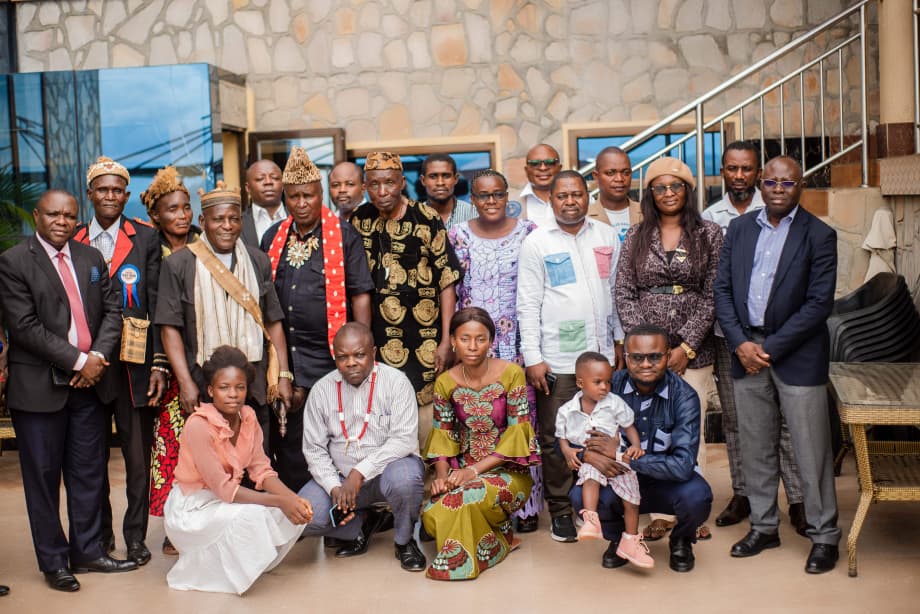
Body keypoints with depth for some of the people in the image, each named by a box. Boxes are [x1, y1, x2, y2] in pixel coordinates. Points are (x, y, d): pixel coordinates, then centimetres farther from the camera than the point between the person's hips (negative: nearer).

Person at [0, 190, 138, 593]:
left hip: (89, 382, 5)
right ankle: (54, 562, 18)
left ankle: (87, 552, 24)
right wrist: (78, 361, -15)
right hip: (39, 387, -5)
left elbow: (112, 311, 9)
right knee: (43, 476, 5)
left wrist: (99, 356, -8)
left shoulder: (92, 258, 11)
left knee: (89, 472, 11)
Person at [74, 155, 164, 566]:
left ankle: (136, 536, 17)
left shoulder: (146, 239, 2)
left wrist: (158, 363, -8)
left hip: (134, 364, -2)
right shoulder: (73, 243, 7)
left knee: (138, 454, 4)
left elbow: (157, 305, -2)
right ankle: (99, 532, 26)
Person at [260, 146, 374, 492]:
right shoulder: (273, 238, 11)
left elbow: (360, 296, -5)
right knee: (287, 446, 9)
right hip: (283, 358, 4)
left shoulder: (343, 236, -3)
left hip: (329, 358, -4)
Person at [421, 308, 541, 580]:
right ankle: (500, 534, 4)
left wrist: (475, 470, -20)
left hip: (507, 469, -4)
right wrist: (443, 474, -13)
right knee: (432, 515, -25)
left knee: (474, 495, -36)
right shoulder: (445, 383, 1)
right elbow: (442, 434, 6)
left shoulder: (511, 374, -11)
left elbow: (518, 432, -12)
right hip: (463, 469, 4)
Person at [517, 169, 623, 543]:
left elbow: (617, 291, 13)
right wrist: (532, 358, -9)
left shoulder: (607, 236, 9)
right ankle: (560, 511, 16)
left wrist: (622, 341, 10)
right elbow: (528, 305, -4)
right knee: (555, 438, 2)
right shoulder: (536, 243, -1)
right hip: (556, 359, -3)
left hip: (601, 354, 3)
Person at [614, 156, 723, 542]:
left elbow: (712, 296, -1)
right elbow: (624, 295, 4)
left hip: (693, 352, -1)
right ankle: (662, 513, 12)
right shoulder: (636, 237, 8)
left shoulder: (709, 235, 4)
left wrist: (686, 346, -8)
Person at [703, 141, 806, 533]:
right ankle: (742, 493, 22)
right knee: (733, 419, 10)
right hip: (726, 334, 3)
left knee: (783, 416, 0)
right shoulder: (709, 218, 7)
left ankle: (798, 498, 9)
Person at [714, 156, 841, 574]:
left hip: (797, 356, -4)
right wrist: (741, 343, -7)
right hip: (746, 350, 4)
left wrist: (770, 348, -13)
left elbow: (819, 303, -10)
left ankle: (824, 536, 16)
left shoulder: (819, 235, -5)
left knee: (811, 450, 2)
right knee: (756, 448, 12)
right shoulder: (740, 228, 8)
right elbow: (722, 288, 6)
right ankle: (763, 526, 27)